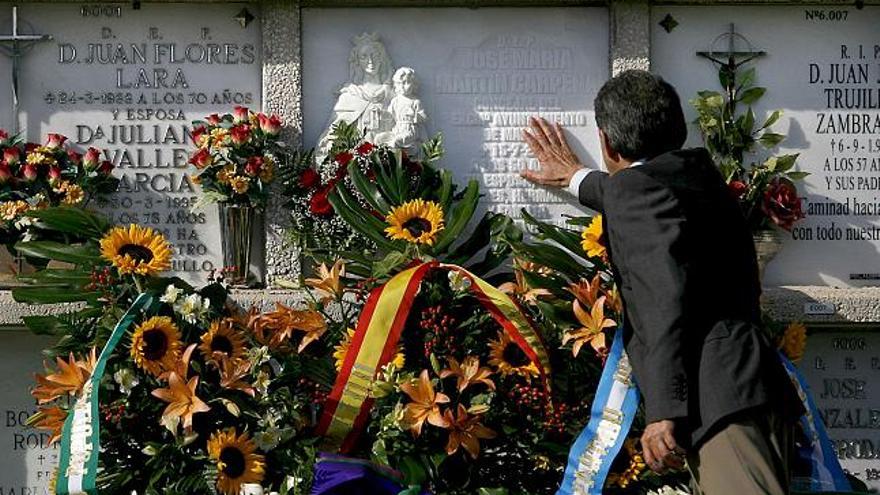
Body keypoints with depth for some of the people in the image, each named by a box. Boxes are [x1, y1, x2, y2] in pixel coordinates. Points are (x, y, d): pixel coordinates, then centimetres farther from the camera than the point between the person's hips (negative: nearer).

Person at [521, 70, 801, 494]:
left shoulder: (633, 185, -3)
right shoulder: (695, 171, 24)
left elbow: (664, 297, -16)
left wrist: (663, 411, -21)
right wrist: (575, 177, 65)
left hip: (719, 398, -10)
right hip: (760, 391, 10)